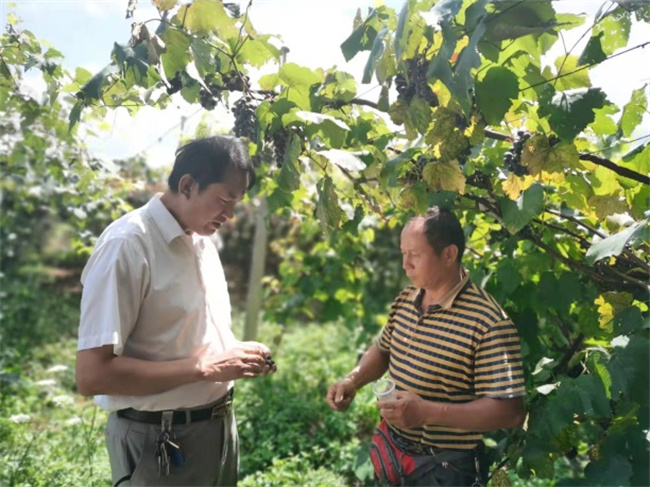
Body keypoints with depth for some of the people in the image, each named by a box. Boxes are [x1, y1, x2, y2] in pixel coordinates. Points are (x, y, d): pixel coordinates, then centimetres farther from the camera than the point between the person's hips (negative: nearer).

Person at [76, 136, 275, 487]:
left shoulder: (202, 241, 6)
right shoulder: (128, 245, -20)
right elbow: (91, 374, -24)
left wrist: (235, 355, -3)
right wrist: (203, 367, -23)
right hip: (160, 442, -7)